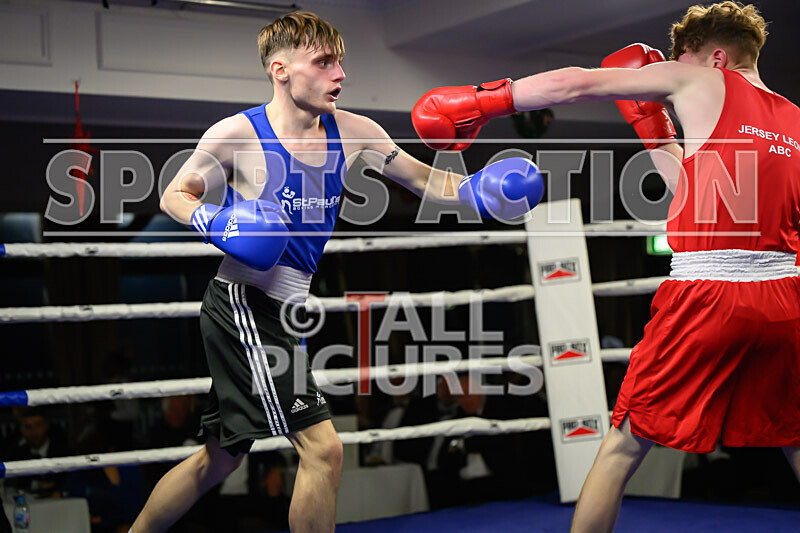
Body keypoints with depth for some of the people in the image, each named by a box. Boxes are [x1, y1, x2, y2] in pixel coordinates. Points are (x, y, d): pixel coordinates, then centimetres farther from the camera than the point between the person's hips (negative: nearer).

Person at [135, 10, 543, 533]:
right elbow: (174, 195, 1)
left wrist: (477, 188, -12)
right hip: (243, 304, -7)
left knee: (219, 459, 19)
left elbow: (426, 181, 7)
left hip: (275, 313, 7)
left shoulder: (351, 132, 2)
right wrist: (214, 223, -19)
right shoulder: (238, 134, -11)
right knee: (322, 448, -13)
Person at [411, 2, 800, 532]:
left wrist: (479, 100, 10)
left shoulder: (702, 81, 4)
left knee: (622, 448, 5)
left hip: (705, 293, -6)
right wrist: (652, 122, 26)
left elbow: (575, 84, 2)